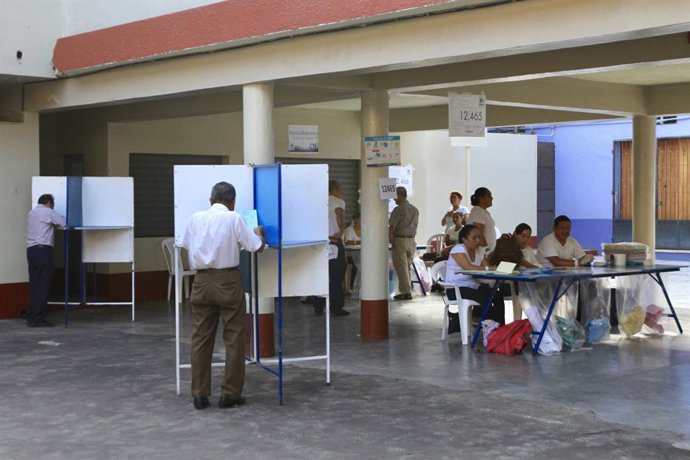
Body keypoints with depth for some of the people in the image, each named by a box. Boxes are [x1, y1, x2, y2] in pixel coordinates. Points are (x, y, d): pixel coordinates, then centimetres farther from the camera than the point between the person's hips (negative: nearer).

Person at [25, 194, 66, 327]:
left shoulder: (31, 213, 20)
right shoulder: (48, 212, -4)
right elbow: (64, 223, -6)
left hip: (31, 250, 8)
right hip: (43, 250, -8)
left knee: (34, 285, 9)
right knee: (43, 286, -6)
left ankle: (31, 317, 9)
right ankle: (38, 319, -6)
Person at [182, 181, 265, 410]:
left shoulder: (195, 218, 6)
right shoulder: (233, 218, -5)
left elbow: (186, 247, 14)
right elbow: (256, 247, -3)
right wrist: (258, 233, 17)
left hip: (202, 281, 4)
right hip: (228, 281, -4)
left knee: (201, 338, 8)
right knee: (233, 338, 5)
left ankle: (200, 394, 10)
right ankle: (230, 393, 6)